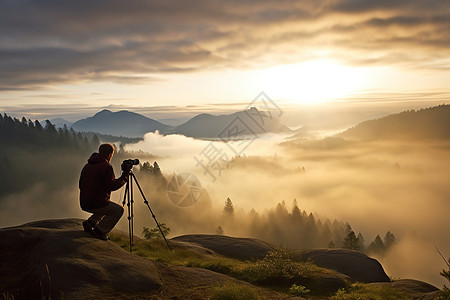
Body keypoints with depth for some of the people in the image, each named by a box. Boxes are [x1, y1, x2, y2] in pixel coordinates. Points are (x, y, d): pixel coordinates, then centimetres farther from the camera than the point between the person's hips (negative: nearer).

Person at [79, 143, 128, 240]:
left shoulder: (87, 166, 13)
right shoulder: (106, 166, -12)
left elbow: (81, 185, 18)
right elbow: (112, 186, -15)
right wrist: (124, 177, -2)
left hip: (84, 204, 8)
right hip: (96, 204, -8)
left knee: (108, 207, 30)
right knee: (119, 210, 8)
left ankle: (90, 222, 12)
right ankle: (100, 230, -5)